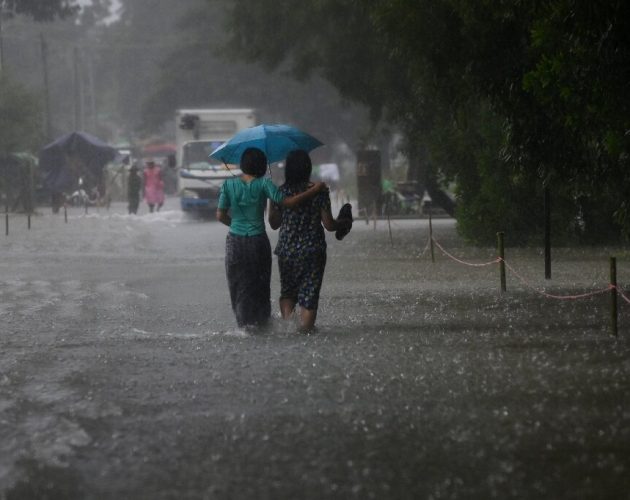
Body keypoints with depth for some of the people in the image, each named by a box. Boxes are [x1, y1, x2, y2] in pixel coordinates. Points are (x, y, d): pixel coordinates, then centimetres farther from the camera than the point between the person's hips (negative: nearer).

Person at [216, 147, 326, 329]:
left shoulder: (229, 184, -3)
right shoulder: (263, 184, -9)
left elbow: (221, 215, -1)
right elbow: (287, 202, -16)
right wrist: (315, 190, -9)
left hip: (235, 242, 2)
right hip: (258, 242, -2)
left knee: (238, 287, 12)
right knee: (260, 287, 12)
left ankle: (243, 324, 9)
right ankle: (261, 322, 11)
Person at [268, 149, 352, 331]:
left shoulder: (281, 192, -5)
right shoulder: (319, 192, -8)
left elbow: (274, 224, 3)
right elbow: (329, 224, -6)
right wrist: (344, 224, 13)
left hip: (286, 251, 2)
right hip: (313, 251, -1)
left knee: (287, 292, 18)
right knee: (309, 295, 4)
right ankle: (305, 329, 0)